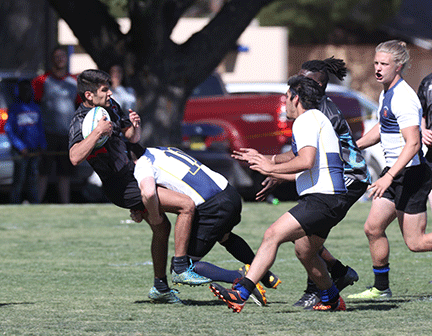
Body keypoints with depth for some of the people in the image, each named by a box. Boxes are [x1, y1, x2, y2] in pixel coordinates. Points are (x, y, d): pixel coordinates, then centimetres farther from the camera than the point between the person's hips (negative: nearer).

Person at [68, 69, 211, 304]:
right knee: (186, 206, -15)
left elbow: (132, 137, 17)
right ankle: (181, 269, -8)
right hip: (122, 187, -10)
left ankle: (160, 287, 32)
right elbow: (75, 157, -39)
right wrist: (97, 131, -43)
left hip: (131, 171, 10)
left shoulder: (111, 107, 5)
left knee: (161, 227, 20)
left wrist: (135, 126, -5)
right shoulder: (81, 122, -22)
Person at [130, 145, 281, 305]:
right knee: (224, 237, 41)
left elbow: (148, 193, -24)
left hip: (212, 207, -9)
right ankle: (267, 277, 43)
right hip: (231, 194, 9)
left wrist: (154, 216, -5)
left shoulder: (143, 164, -2)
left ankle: (241, 278, -12)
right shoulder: (164, 151, 24)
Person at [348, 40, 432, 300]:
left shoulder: (404, 98, -20)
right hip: (395, 174, 9)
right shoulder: (386, 94, 11)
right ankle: (381, 288, 13)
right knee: (373, 228, 4)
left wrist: (389, 177, -32)